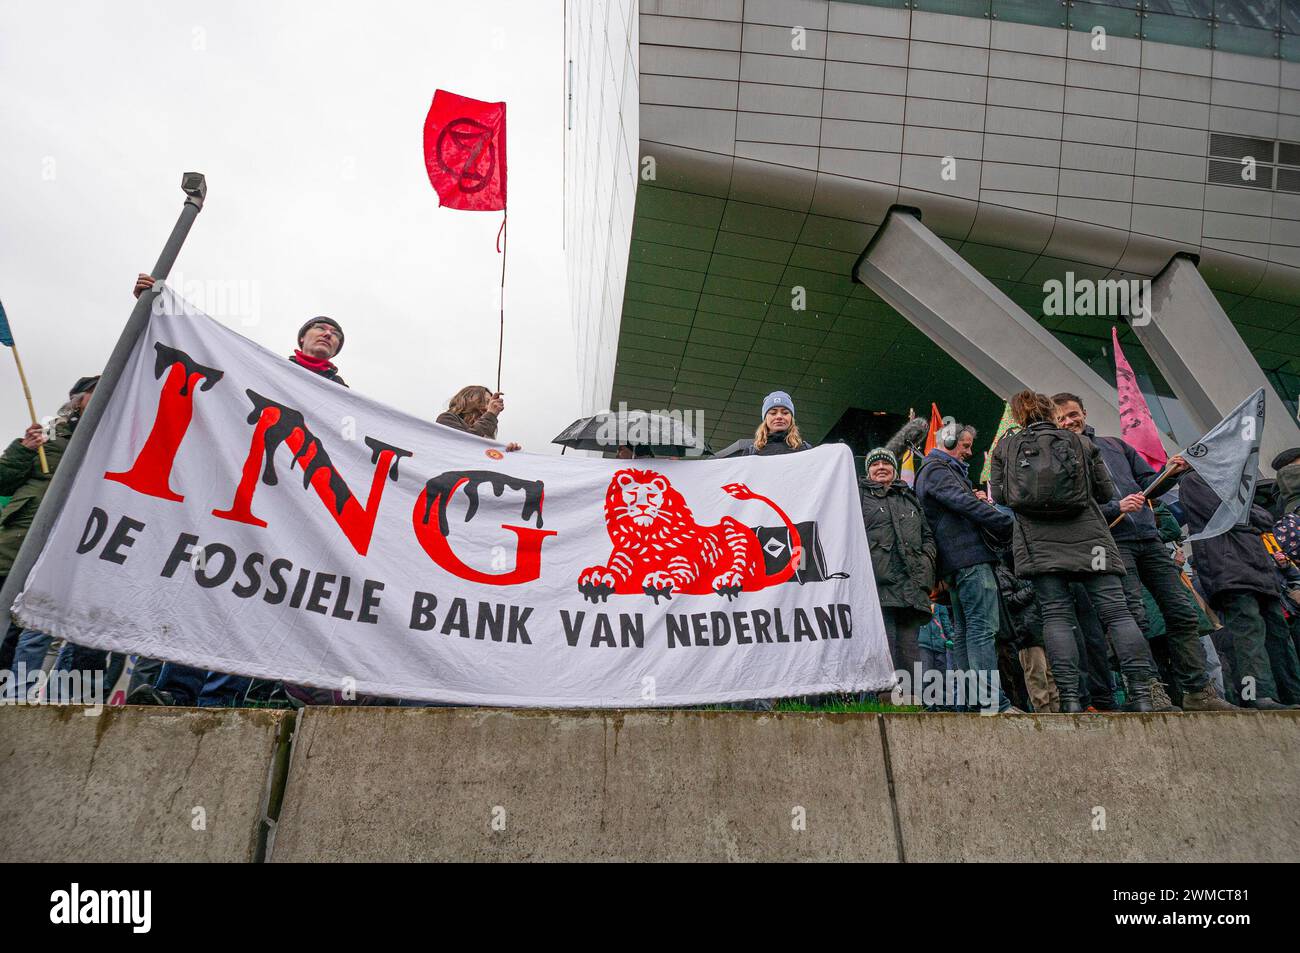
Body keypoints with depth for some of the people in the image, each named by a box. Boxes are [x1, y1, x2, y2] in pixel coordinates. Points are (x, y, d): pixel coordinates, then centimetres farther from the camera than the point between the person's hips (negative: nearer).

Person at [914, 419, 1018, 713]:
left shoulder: (944, 470, 28)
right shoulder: (937, 470, -5)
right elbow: (966, 504, -18)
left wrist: (974, 498, 5)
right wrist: (1009, 524, -16)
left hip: (954, 563, 11)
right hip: (970, 558, -11)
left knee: (964, 632, 8)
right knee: (984, 627, -13)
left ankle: (971, 699, 11)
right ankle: (993, 701, -15)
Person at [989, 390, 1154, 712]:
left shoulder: (1005, 447, 12)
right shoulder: (1082, 443, 13)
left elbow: (998, 495, 8)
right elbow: (1106, 492, 14)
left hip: (1037, 541, 0)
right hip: (1086, 536, 0)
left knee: (1056, 615, -1)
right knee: (1116, 610, 1)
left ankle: (1070, 698, -8)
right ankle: (1141, 694, -5)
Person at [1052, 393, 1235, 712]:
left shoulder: (1115, 444, 21)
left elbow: (1147, 484, 20)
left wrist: (1170, 473, 1)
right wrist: (1117, 507, -18)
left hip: (1148, 537, 6)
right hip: (1112, 542, -5)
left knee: (1181, 613, 4)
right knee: (1134, 618, -13)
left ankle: (1199, 691, 12)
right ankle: (1150, 691, -7)